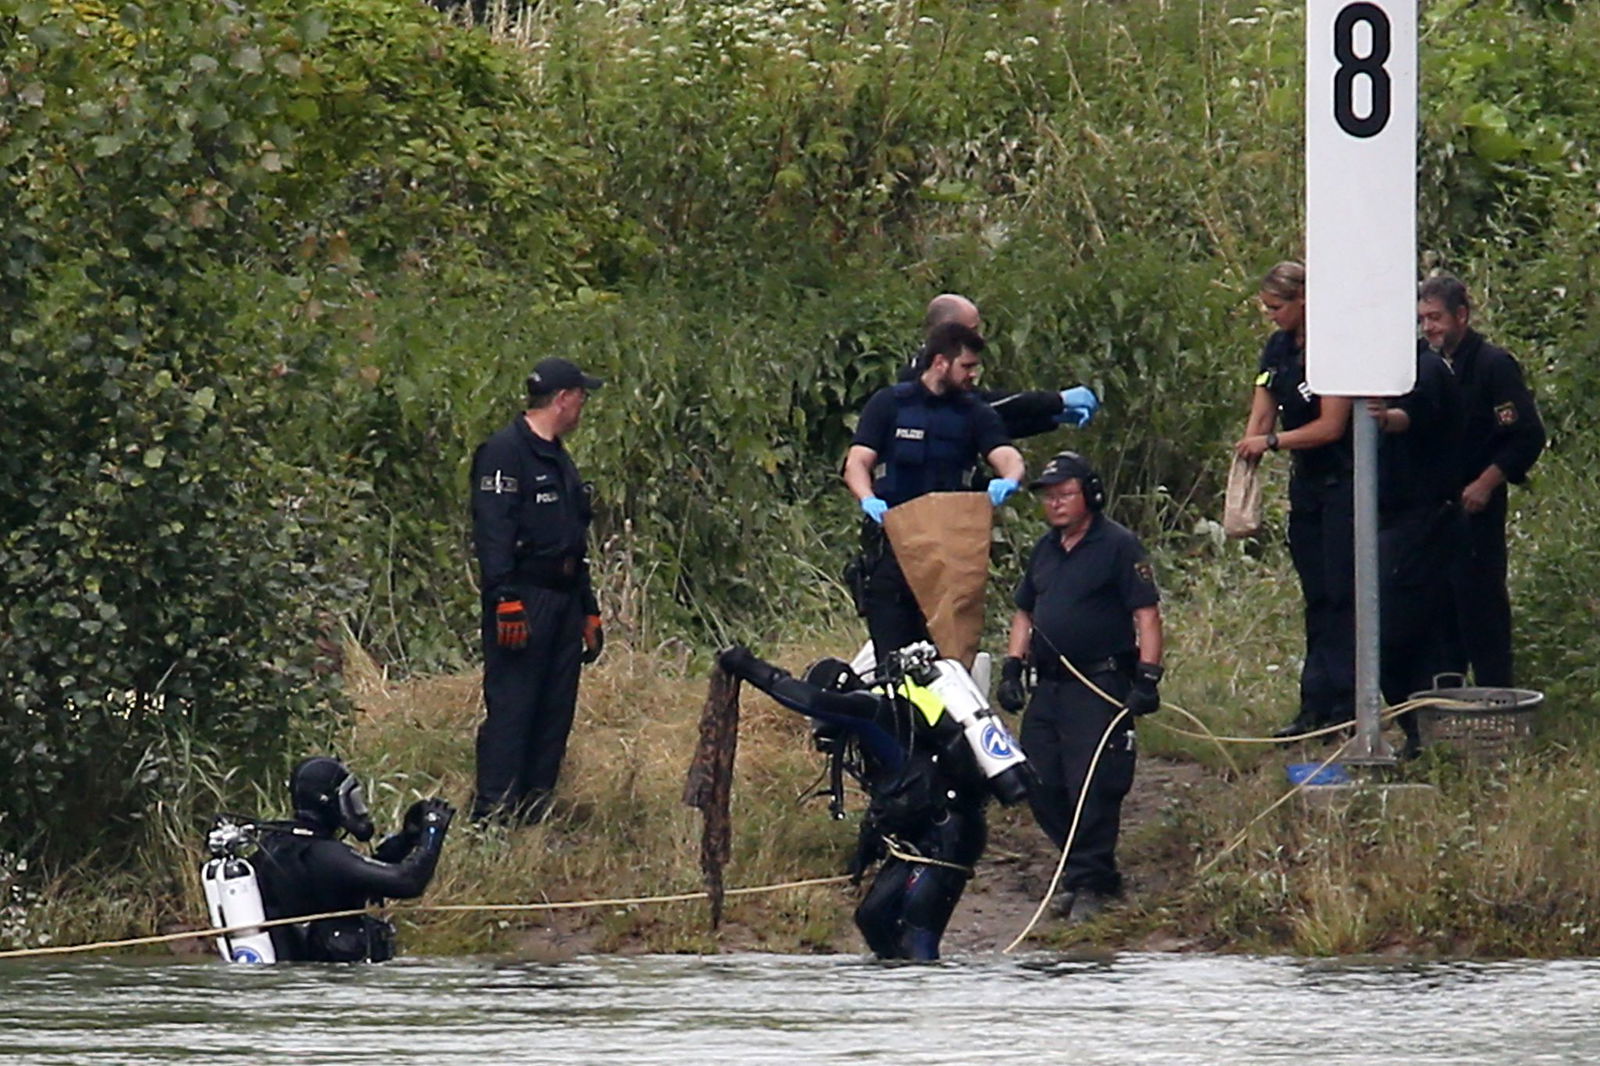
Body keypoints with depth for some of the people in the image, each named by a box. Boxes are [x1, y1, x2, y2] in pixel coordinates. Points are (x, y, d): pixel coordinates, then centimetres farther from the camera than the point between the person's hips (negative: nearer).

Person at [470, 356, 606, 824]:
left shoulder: (558, 459, 22)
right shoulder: (505, 452, -8)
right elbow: (492, 531, -17)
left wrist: (589, 611, 26)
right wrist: (505, 601, -25)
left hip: (563, 600, 9)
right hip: (523, 598, -9)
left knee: (554, 714, 8)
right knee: (510, 710, -11)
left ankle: (534, 815, 12)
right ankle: (492, 817, -13)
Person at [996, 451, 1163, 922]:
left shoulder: (1118, 546, -5)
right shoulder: (1045, 549, 17)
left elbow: (1147, 614, -9)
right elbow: (1025, 613, 25)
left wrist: (1147, 677, -16)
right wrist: (1012, 667, 13)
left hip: (1101, 687, -8)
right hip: (1048, 685, 8)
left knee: (1092, 786, -10)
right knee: (1040, 786, 6)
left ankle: (1088, 881, -3)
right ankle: (1090, 871, 19)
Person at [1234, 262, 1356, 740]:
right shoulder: (1278, 350, 8)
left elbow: (1331, 426, -19)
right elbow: (1262, 414, 6)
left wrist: (1271, 442, -20)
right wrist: (1247, 449, -13)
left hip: (1344, 482, -8)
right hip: (1306, 483, 8)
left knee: (1339, 592, -8)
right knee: (1316, 597, 8)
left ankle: (1341, 702, -7)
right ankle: (1318, 706, 9)